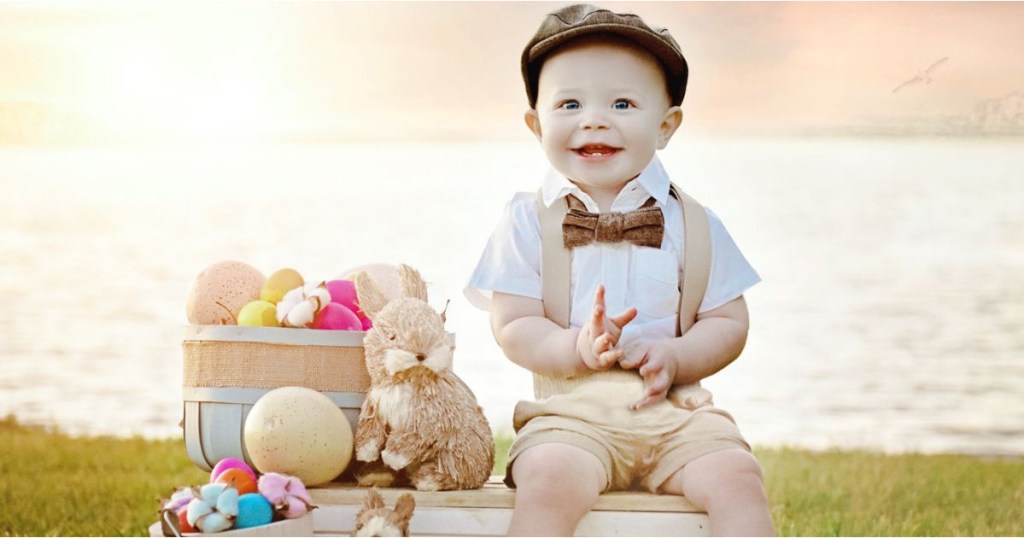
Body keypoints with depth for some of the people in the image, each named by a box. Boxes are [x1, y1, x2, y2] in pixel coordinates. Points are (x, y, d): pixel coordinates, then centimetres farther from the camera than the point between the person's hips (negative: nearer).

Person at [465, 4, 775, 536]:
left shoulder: (692, 224, 10)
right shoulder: (528, 221, 6)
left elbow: (729, 323, 10)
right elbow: (514, 327, 0)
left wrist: (675, 357, -11)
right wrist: (579, 348, -20)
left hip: (677, 410, 2)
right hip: (570, 411, -2)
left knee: (737, 478, -26)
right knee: (549, 482, -33)